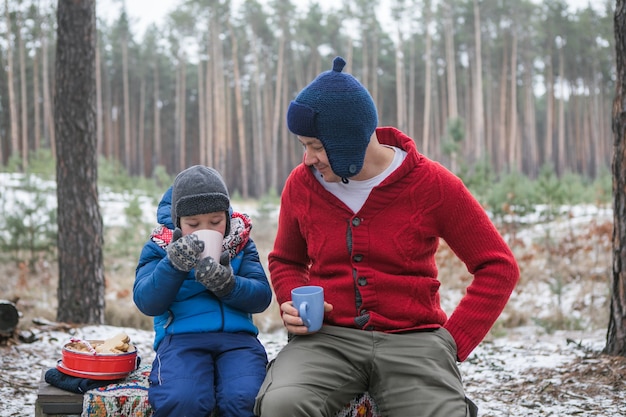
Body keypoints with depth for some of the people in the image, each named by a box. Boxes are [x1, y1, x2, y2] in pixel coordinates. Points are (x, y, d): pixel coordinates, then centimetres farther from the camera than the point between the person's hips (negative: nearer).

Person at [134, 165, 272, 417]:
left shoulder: (241, 244, 14)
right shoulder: (159, 248, 9)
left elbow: (262, 296, 3)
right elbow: (146, 302, -4)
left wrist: (228, 284, -17)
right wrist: (173, 264, -20)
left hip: (237, 336, 2)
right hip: (181, 337, -1)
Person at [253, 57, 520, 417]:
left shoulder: (431, 183, -3)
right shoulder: (302, 184, 5)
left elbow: (498, 266, 2)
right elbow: (286, 261, 24)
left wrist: (453, 341, -6)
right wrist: (295, 305, 2)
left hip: (412, 337, -1)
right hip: (327, 337, 1)